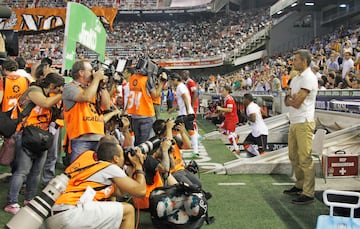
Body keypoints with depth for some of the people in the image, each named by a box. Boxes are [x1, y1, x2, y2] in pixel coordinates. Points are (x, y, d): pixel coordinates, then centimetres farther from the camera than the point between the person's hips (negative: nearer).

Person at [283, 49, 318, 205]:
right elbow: (287, 102, 12)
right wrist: (292, 98, -9)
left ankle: (308, 194, -1)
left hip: (304, 123, -10)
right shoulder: (296, 79, 17)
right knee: (294, 156, 16)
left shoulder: (309, 78, -13)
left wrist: (290, 99, 2)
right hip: (294, 122, 10)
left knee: (305, 159, -7)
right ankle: (300, 185, 29)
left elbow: (296, 103, -18)